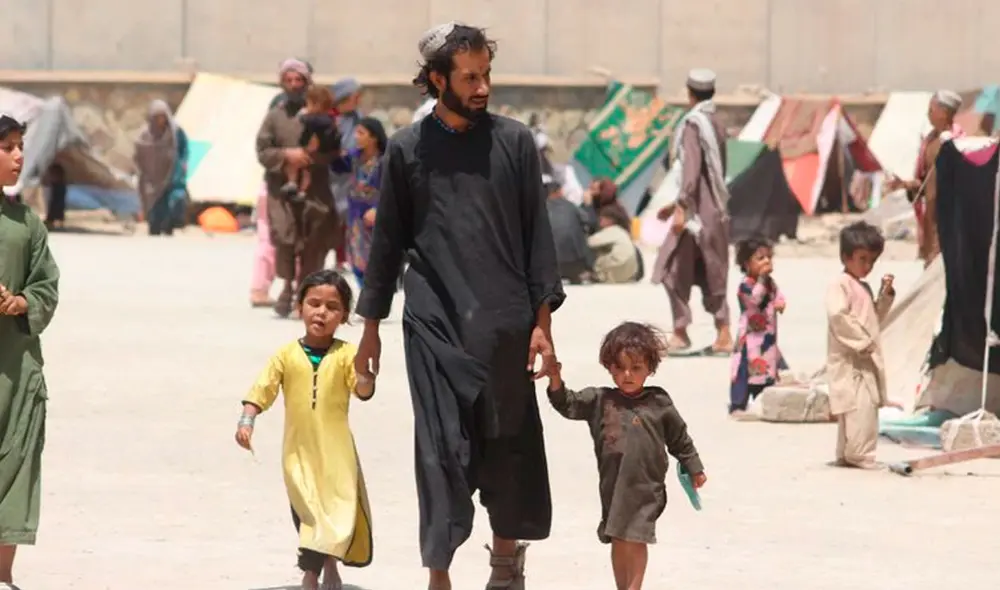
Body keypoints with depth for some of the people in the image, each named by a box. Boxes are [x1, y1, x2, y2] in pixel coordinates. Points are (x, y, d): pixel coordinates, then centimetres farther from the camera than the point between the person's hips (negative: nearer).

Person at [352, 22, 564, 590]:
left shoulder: (514, 141, 3)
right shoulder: (408, 148, 4)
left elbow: (537, 234, 3)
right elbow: (389, 239, 10)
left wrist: (542, 321, -2)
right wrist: (371, 326, 10)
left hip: (504, 325, 1)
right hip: (434, 324, -1)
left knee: (509, 447, 8)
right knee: (442, 450, -4)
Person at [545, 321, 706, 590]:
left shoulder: (659, 403, -1)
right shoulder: (599, 400, 2)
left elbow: (679, 439, 7)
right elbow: (568, 405, -3)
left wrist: (694, 469, 12)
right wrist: (555, 381, -20)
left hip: (646, 487, -2)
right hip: (613, 485, 2)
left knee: (636, 539, -4)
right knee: (618, 540, 10)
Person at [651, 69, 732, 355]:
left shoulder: (693, 123, -12)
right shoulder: (716, 123, 13)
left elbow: (692, 168, -20)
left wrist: (682, 207, -22)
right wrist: (679, 202, 26)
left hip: (697, 210, -8)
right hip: (715, 209, 8)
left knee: (674, 269, 0)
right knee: (712, 275, 10)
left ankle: (680, 332, 0)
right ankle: (723, 336, 8)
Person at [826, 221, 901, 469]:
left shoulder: (864, 288, 19)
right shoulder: (840, 285, -10)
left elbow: (874, 318, 27)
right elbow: (837, 315, -22)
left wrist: (885, 295, 12)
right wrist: (862, 341, -21)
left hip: (866, 359, 10)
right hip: (849, 361, -10)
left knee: (868, 406, 11)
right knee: (861, 405, -19)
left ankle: (846, 455, 18)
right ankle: (860, 455, -20)